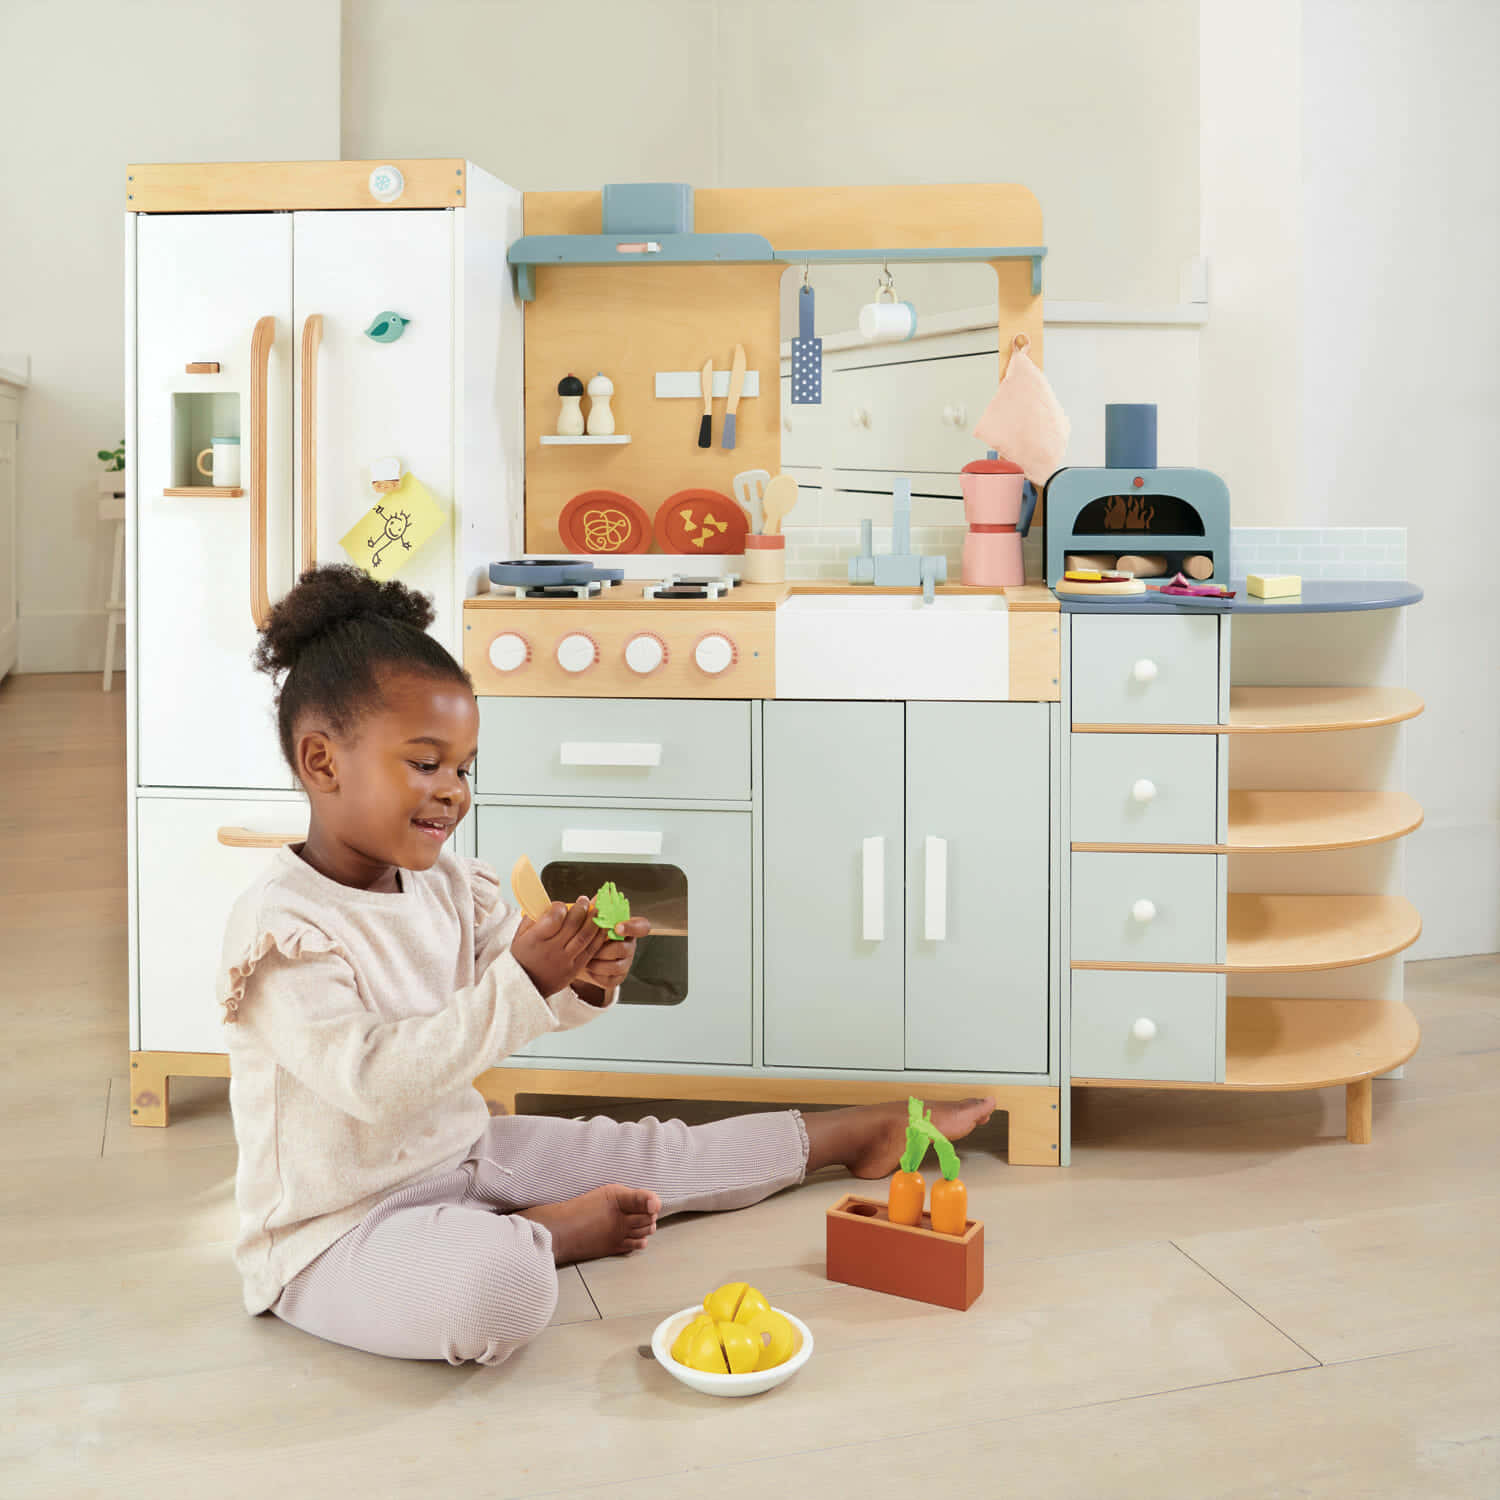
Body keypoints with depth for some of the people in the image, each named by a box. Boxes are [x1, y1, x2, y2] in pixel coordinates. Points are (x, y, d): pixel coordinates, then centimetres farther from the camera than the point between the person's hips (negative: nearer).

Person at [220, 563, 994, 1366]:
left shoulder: (445, 882, 1)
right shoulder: (279, 926, -23)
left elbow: (512, 1015, 8)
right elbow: (371, 1079, -33)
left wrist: (581, 985, -16)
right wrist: (520, 981, -35)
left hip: (463, 1151, 8)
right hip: (337, 1229, -7)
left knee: (654, 1154, 13)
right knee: (496, 1290, -38)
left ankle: (872, 1128, 31)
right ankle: (550, 1232, -3)